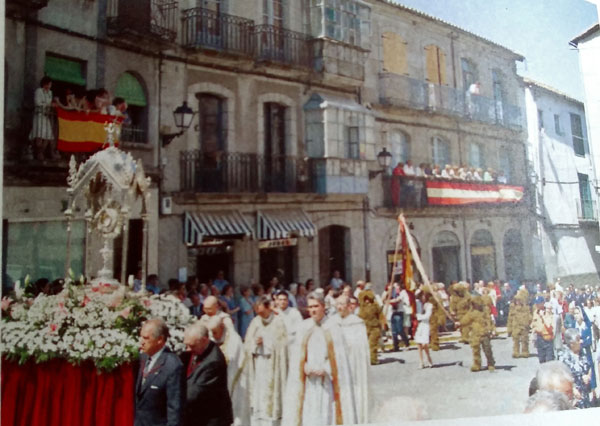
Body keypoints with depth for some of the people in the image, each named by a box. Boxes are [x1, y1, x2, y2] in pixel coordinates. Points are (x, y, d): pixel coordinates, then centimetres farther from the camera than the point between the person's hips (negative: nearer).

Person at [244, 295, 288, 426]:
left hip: (272, 370, -4)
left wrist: (264, 343, -9)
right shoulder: (255, 322, 7)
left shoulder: (278, 323, -7)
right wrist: (255, 343, -10)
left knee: (270, 401, -2)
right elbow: (247, 345, 7)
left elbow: (280, 347, -8)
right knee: (256, 401, 6)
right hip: (257, 368, 4)